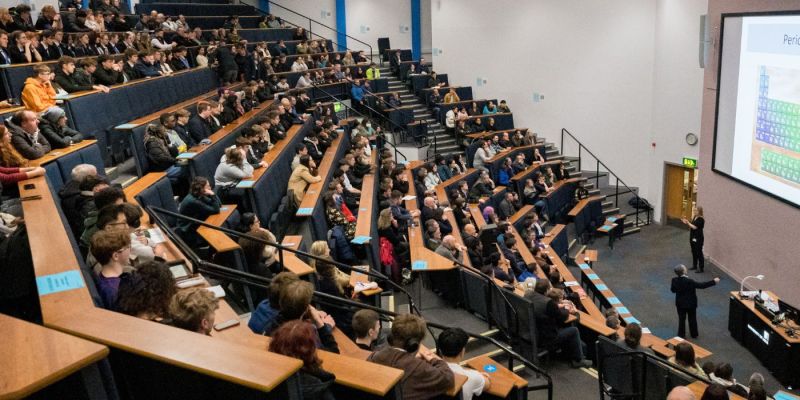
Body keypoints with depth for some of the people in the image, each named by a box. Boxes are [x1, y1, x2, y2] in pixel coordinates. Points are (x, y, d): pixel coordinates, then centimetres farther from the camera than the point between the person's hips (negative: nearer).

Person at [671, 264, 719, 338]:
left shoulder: (674, 280, -16)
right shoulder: (689, 281, -29)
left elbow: (672, 290, -2)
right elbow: (701, 285, -26)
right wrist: (713, 281, -19)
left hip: (680, 304, 3)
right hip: (691, 303, -3)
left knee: (681, 319, 16)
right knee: (692, 319, 18)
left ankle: (681, 335, 26)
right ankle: (694, 334, 34)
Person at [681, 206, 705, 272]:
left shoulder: (700, 219, -17)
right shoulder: (694, 217, 9)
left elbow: (695, 227, -23)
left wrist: (688, 223, -15)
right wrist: (686, 222, 1)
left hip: (698, 239, -9)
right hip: (693, 237, 9)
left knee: (699, 253, -3)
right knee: (694, 252, 17)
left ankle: (701, 268, 3)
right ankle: (695, 266, 29)